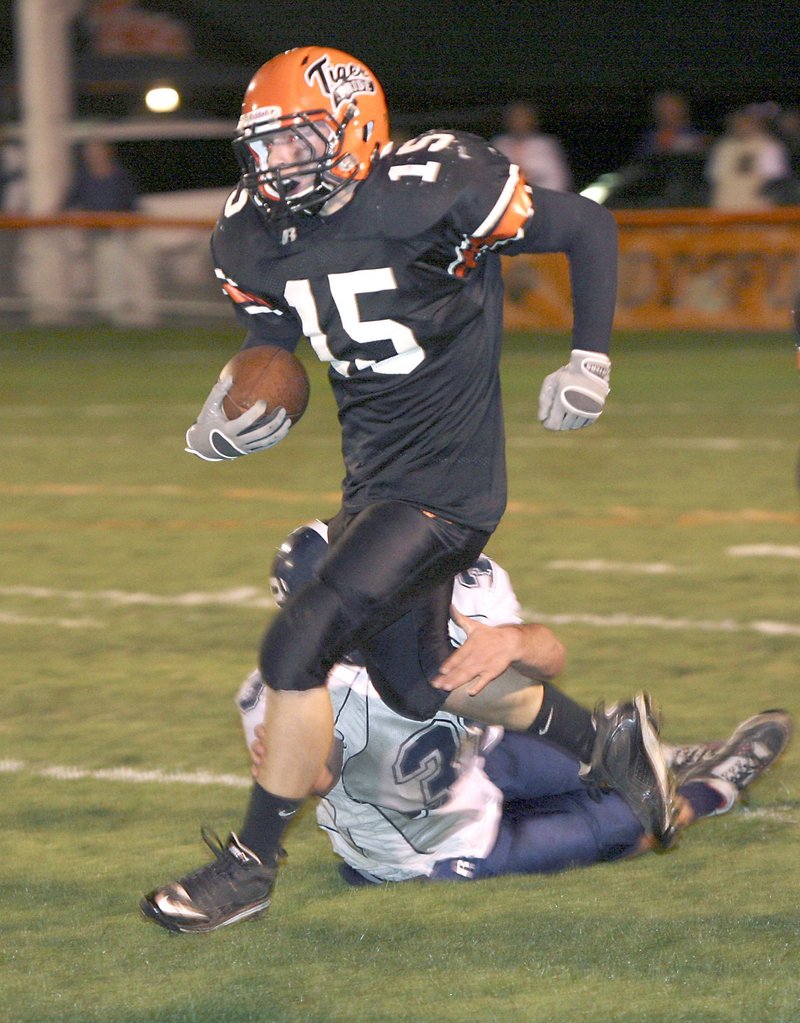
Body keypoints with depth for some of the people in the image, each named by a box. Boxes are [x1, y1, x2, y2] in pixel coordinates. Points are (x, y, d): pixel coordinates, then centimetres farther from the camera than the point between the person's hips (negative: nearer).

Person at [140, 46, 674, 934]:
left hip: (444, 484, -9)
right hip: (373, 479, 9)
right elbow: (269, 343, 17)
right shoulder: (256, 240, -1)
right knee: (411, 681, 21)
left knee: (298, 648, -16)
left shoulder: (429, 192, -22)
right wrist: (243, 413, -4)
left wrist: (589, 365, -11)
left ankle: (250, 864, -1)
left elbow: (587, 228, -10)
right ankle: (609, 741, 41)